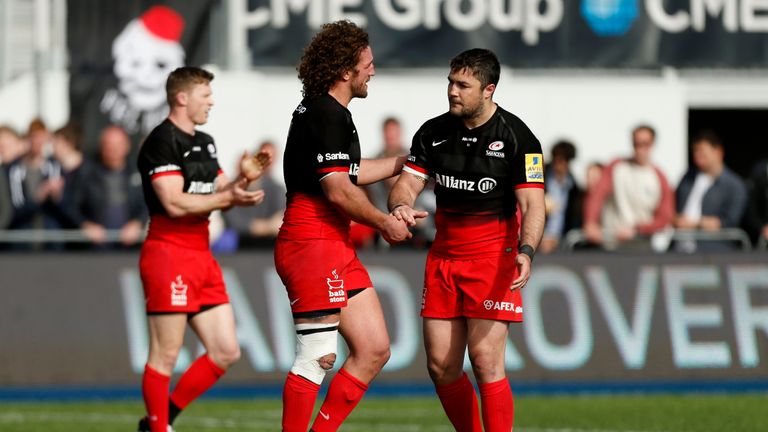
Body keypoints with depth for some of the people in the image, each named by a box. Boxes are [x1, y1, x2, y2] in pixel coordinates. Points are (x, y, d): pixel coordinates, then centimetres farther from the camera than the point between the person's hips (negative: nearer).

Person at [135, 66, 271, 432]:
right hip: (168, 254, -9)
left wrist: (242, 181, 0)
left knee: (226, 351, 7)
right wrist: (228, 198, -18)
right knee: (165, 355, -5)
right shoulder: (162, 142, -11)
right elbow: (174, 203, -19)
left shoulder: (205, 143, 18)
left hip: (201, 257, 9)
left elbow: (220, 194, 20)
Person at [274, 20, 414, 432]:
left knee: (374, 349, 8)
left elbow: (349, 173, 30)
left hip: (336, 249, 10)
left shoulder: (326, 112, 17)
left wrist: (405, 160, 34)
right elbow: (338, 191, -19)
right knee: (318, 356, -9)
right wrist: (385, 223, -7)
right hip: (312, 245, -10)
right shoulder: (328, 115, -14)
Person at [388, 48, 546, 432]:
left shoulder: (517, 137, -9)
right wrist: (401, 206, -20)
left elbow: (532, 203, -13)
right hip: (443, 256, 5)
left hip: (494, 256, -5)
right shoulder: (433, 133, 5)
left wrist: (526, 251, -31)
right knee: (441, 365, 2)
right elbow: (408, 183, 5)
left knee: (485, 358, -14)